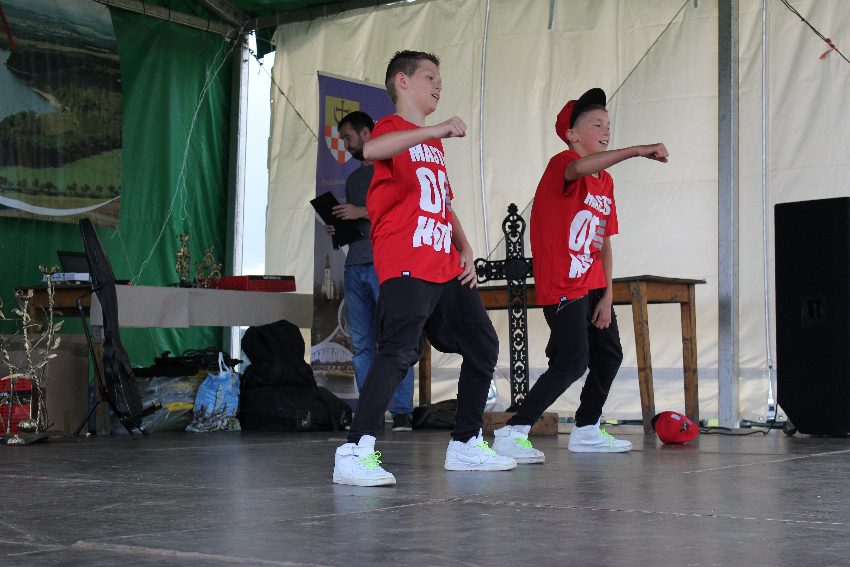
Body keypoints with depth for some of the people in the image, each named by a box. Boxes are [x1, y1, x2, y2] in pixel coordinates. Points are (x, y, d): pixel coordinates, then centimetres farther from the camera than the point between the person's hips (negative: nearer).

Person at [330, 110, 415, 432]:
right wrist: (338, 229, 9)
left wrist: (362, 212, -11)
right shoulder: (353, 179, 27)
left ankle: (402, 413, -13)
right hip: (355, 266, 7)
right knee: (361, 344, 1)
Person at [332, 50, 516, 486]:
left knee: (483, 346, 13)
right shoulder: (393, 127, -3)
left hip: (446, 268, 10)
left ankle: (466, 444, 24)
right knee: (400, 350, -22)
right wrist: (436, 131, -34)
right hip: (406, 267, -9)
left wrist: (464, 247, 16)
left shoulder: (432, 140, 24)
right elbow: (371, 150, -29)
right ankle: (355, 453, -22)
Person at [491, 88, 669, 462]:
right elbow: (580, 168, -39)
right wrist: (637, 150, -48)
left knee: (609, 355, 17)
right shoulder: (562, 163, -12)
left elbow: (604, 244, 11)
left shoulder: (606, 182, 13)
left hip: (593, 286, 9)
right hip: (562, 286, -9)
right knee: (572, 362, -16)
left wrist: (607, 295, 3)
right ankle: (512, 434, -11)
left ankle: (586, 431, 34)